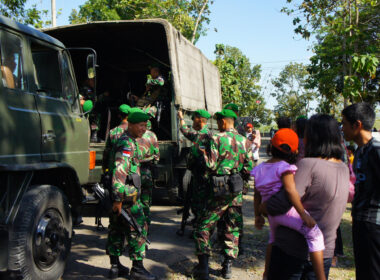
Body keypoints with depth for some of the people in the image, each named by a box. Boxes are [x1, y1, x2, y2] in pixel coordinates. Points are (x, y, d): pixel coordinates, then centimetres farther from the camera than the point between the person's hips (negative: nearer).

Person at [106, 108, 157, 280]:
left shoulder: (130, 142, 17)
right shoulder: (127, 144, -16)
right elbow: (119, 172, -25)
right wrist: (118, 198, -26)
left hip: (118, 194, 10)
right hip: (127, 195, -10)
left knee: (116, 229, 14)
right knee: (138, 229, -2)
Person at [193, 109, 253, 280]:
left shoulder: (216, 139, -10)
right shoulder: (244, 141, 6)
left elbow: (211, 165, -14)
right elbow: (249, 167, 6)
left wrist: (202, 151, 1)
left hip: (220, 189, -5)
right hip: (237, 189, 5)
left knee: (204, 226, 5)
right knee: (233, 228, 13)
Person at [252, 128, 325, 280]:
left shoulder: (260, 168, 11)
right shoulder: (285, 167, -11)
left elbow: (257, 194, 14)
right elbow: (290, 190, -24)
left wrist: (258, 215, 21)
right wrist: (303, 215, -24)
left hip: (272, 214, 9)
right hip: (288, 211, -9)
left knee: (274, 237, 31)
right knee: (315, 235, -12)